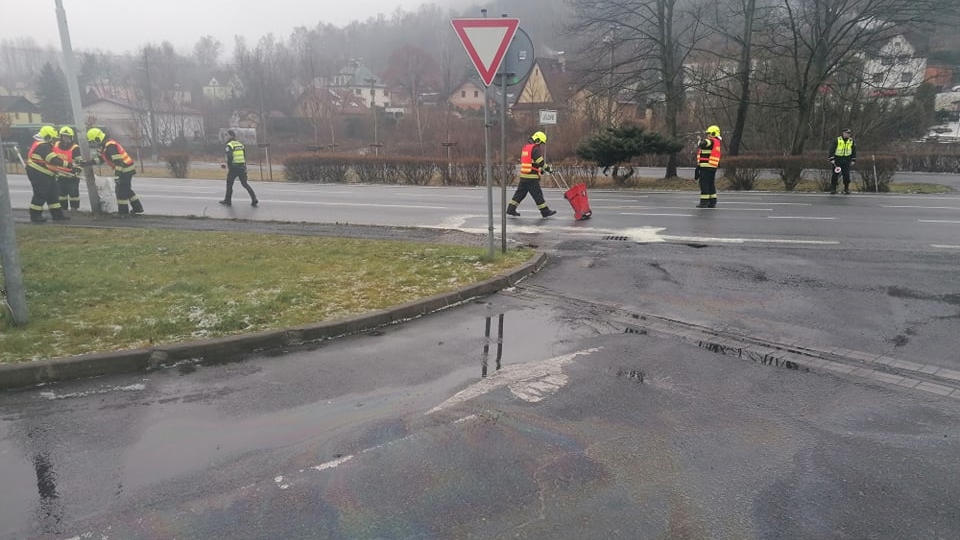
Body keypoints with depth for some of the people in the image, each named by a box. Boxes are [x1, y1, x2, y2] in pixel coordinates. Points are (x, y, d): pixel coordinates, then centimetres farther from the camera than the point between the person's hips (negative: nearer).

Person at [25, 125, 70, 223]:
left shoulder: (39, 144, 15)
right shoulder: (43, 147, -20)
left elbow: (50, 160, 20)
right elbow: (54, 160, -28)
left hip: (45, 174, 11)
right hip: (38, 175, -11)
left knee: (53, 194, 11)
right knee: (41, 195, -4)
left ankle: (57, 214, 14)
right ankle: (35, 215, 7)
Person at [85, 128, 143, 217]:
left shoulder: (110, 146, -20)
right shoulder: (103, 146, 13)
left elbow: (118, 161, -25)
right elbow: (99, 159, 21)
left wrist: (118, 175, -26)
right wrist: (86, 163, 14)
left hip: (126, 169, -10)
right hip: (126, 169, 10)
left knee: (121, 190, -3)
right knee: (127, 190, 19)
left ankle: (123, 212, 4)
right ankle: (137, 207, 25)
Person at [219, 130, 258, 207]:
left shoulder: (229, 145, -8)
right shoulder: (240, 144, 13)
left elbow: (229, 157, -18)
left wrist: (228, 167, -12)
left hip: (234, 168, -6)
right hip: (242, 167, 6)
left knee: (229, 183, 10)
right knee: (245, 184, 9)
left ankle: (227, 201, 18)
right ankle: (254, 199, -4)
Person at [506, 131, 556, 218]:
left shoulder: (525, 147, 17)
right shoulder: (536, 149, -11)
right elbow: (540, 162, -15)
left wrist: (539, 169, 21)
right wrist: (547, 168, -1)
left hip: (523, 175, 8)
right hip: (532, 177, -8)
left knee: (520, 192, 13)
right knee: (538, 194, -2)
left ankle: (511, 209, 12)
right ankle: (545, 212, 5)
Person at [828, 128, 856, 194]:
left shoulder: (851, 141, 7)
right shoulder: (837, 140, -3)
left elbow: (854, 151, 13)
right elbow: (832, 150, -4)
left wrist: (853, 160, 8)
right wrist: (831, 159, -12)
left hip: (846, 160, 2)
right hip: (837, 159, -2)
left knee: (846, 175, -3)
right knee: (835, 175, -1)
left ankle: (846, 189, 7)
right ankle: (833, 189, 7)